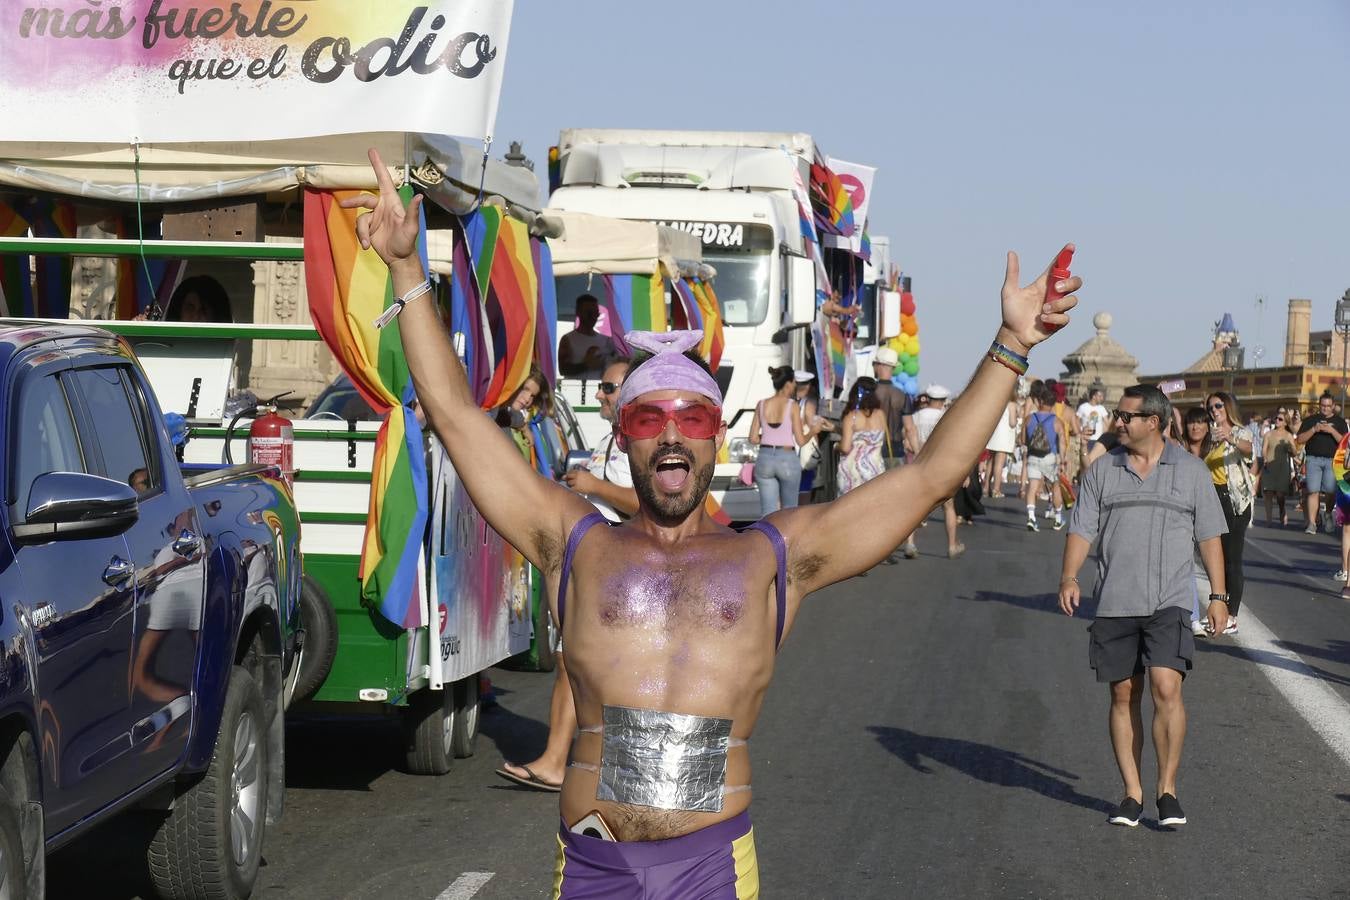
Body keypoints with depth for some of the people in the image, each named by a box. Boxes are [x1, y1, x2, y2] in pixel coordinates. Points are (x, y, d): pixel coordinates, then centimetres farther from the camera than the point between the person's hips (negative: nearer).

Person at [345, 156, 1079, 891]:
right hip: (591, 863, 0)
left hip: (712, 861, 0)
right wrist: (407, 270, 8)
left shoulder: (773, 556, 13)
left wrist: (1009, 348, 9)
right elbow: (454, 414, 11)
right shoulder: (577, 544, 12)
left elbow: (931, 474, 12)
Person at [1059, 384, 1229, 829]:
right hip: (1114, 604, 2)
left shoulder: (1190, 471, 7)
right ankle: (1132, 792, 12)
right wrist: (1069, 577, -12)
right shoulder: (1101, 471, 8)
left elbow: (1209, 537, 10)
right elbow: (1081, 530, 5)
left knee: (1166, 689, -14)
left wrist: (1218, 595, 6)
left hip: (1170, 601, -2)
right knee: (1124, 695, 4)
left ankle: (1167, 789, -3)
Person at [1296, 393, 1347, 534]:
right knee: (1313, 491, -8)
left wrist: (1332, 431, -12)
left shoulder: (1339, 422, 12)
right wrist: (1314, 429, -8)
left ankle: (1327, 514, 20)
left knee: (1331, 491, -10)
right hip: (1313, 459, 0)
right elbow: (1300, 439, 5)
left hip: (1332, 460, 0)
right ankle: (1312, 523, -7)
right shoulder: (1310, 420, 13)